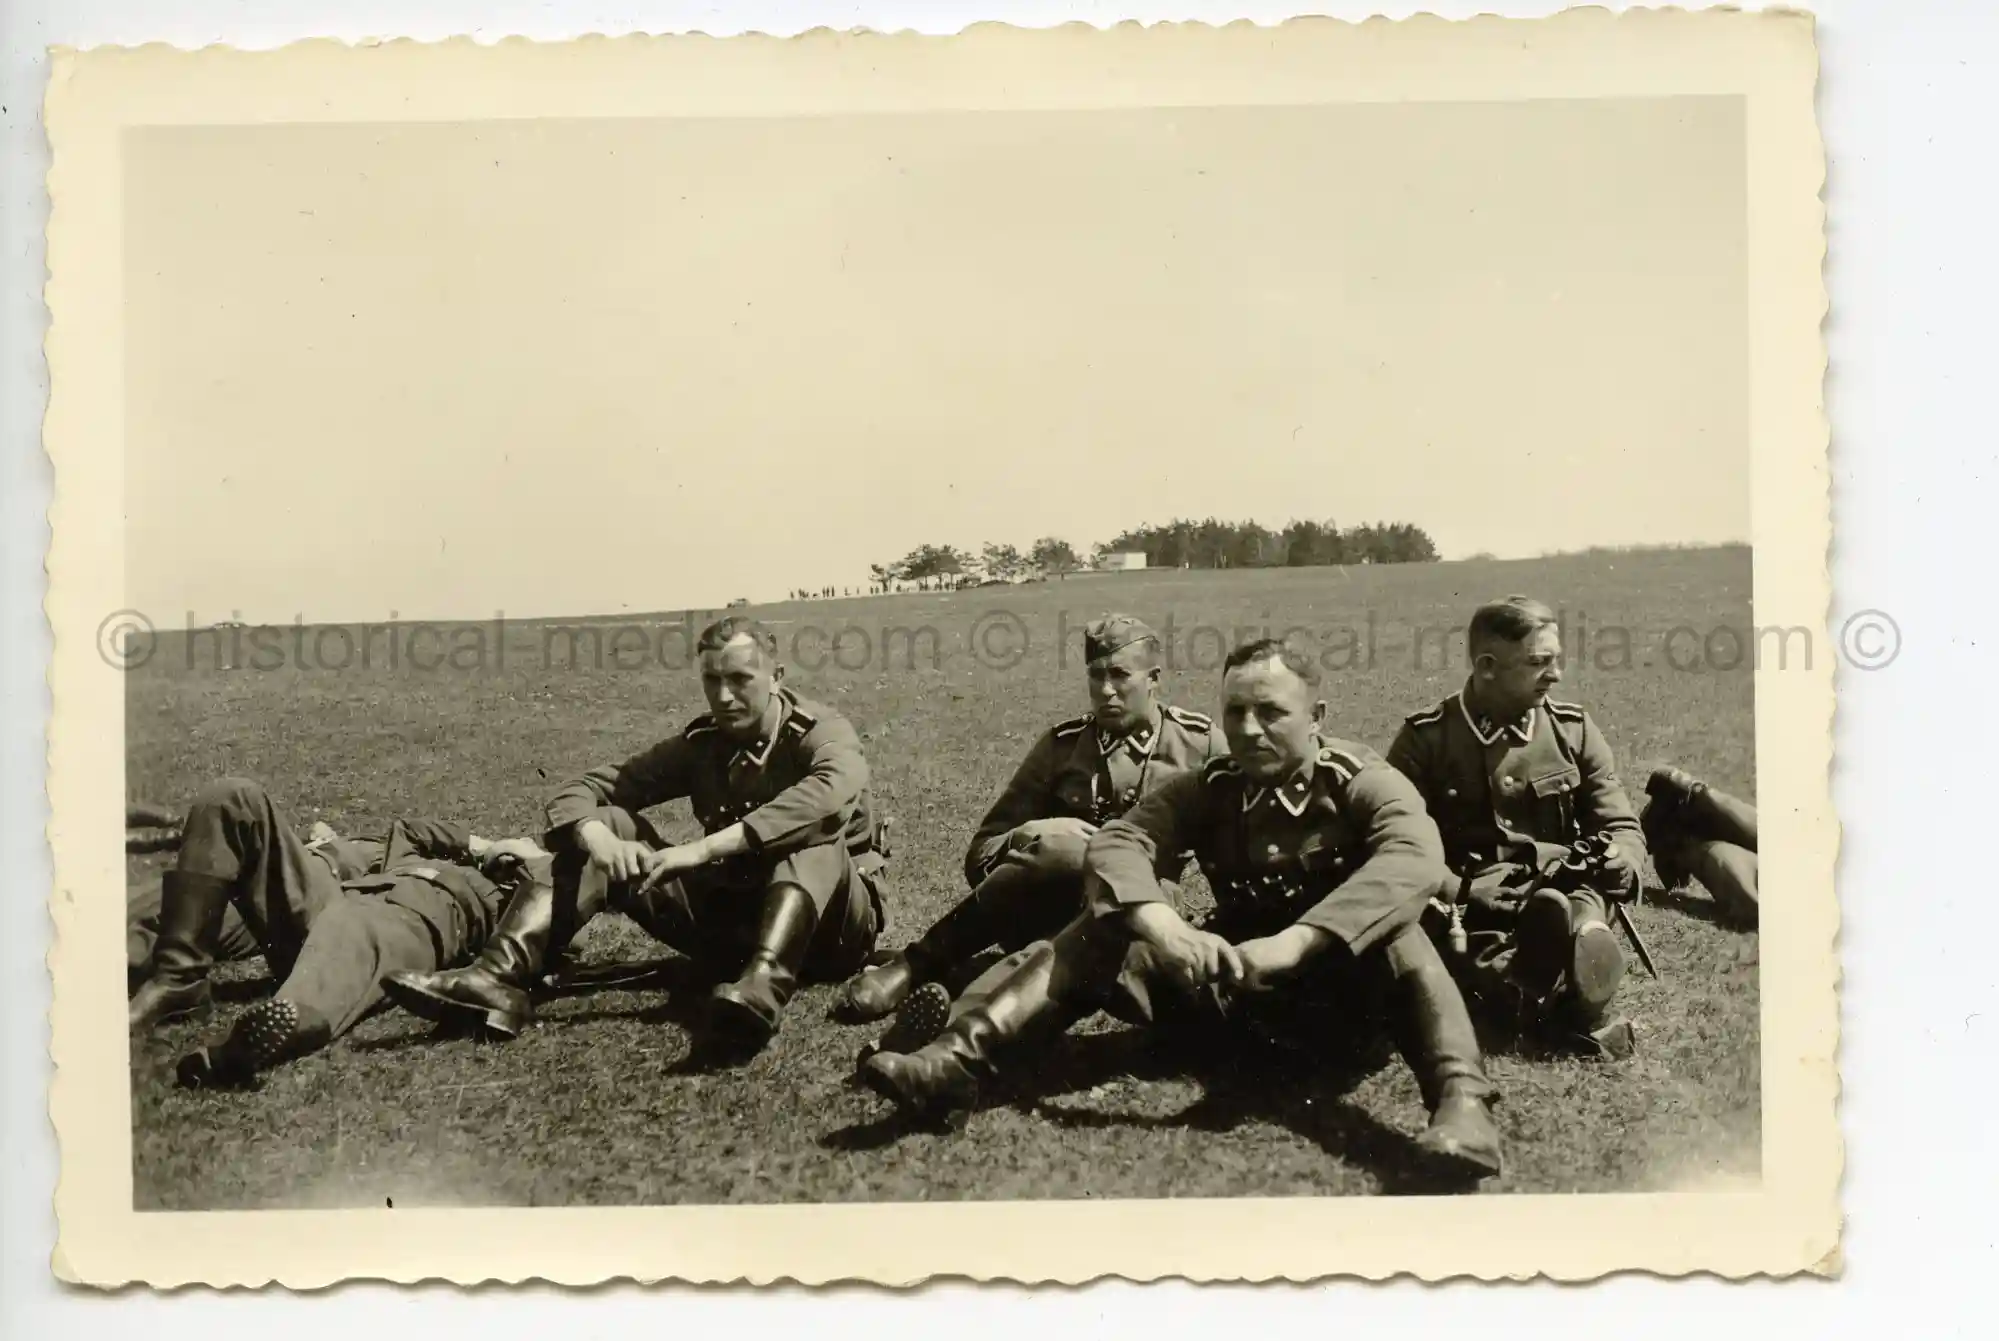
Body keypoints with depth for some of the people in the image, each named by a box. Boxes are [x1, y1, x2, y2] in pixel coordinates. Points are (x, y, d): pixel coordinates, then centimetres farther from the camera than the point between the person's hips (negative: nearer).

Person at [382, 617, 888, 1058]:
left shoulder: (822, 734, -12)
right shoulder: (700, 745, 3)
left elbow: (833, 793, -37)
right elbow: (580, 791, -2)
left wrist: (705, 849, -44)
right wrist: (598, 839, -28)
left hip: (828, 928, -4)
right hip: (731, 920, 4)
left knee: (811, 830, -34)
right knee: (607, 826, -10)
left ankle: (765, 984, -59)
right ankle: (500, 976, -31)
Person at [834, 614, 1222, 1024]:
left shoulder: (1201, 744, 6)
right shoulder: (1062, 744, 7)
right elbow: (980, 855, 7)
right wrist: (1029, 840, -16)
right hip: (1050, 913, 0)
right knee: (1061, 847, -37)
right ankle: (918, 966, -32)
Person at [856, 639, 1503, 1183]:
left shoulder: (1363, 782, -12)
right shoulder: (1206, 789, -1)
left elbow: (1414, 858, -33)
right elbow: (1117, 842, -16)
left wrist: (1295, 942, -45)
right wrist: (1164, 926, -39)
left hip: (1339, 987, -3)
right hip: (1234, 983, 3)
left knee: (1394, 934, -34)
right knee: (1101, 935, -16)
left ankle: (1461, 1102, -50)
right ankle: (957, 1063, -33)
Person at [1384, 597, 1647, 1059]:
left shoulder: (1574, 729, 10)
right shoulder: (1425, 738, 2)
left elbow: (1622, 829, 13)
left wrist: (1619, 861, -12)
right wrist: (1461, 896, -18)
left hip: (1564, 888, 2)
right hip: (1464, 903, -2)